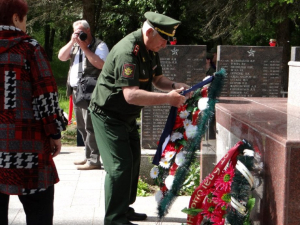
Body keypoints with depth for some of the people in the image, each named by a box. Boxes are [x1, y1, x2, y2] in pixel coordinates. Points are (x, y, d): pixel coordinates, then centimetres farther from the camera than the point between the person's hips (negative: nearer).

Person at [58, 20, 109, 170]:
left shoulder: (99, 46, -4)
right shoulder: (74, 46, 19)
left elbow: (100, 64, -19)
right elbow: (61, 57, 8)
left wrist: (84, 47, -16)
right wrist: (72, 42, -2)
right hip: (76, 91, 8)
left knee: (90, 126, -11)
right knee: (81, 126, 13)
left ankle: (94, 160, -10)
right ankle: (88, 156, 22)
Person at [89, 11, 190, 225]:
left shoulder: (150, 50, 2)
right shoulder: (127, 52, -30)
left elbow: (158, 79, 10)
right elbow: (131, 95, -37)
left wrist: (174, 86, -11)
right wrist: (167, 99, -38)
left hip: (127, 117, 10)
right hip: (108, 116, -10)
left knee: (132, 161, 16)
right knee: (120, 165, -12)